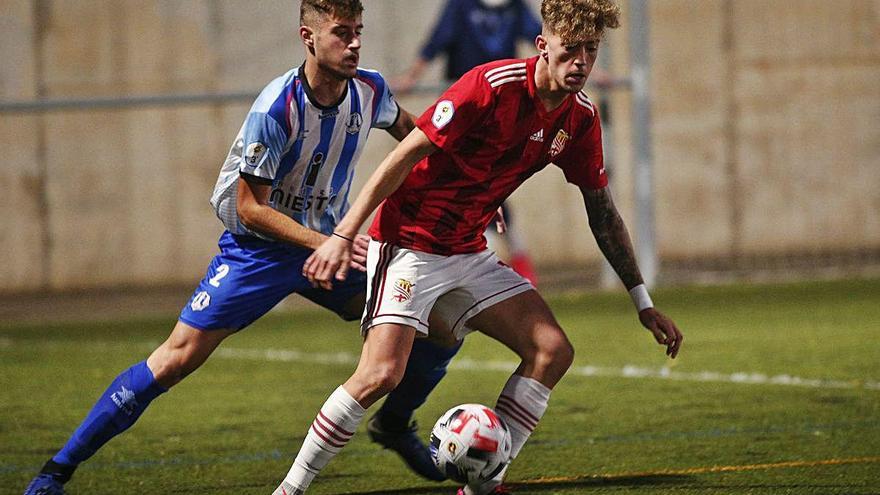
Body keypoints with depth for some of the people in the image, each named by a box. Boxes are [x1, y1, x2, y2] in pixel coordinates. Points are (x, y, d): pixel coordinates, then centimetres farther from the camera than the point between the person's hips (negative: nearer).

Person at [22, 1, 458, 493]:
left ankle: (395, 425, 25)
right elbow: (250, 209, -22)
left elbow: (407, 128, 18)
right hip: (258, 248, -6)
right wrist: (323, 244, -31)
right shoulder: (275, 110, -27)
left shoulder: (370, 91, -9)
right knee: (179, 356, -14)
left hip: (331, 241, 6)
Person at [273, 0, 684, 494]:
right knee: (381, 374, -22)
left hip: (471, 255, 7)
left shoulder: (581, 117, 1)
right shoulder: (493, 85, -21)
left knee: (553, 351, -5)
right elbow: (406, 155, -19)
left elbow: (603, 212, 12)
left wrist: (643, 302, 13)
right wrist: (343, 235, -23)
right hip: (410, 244, -7)